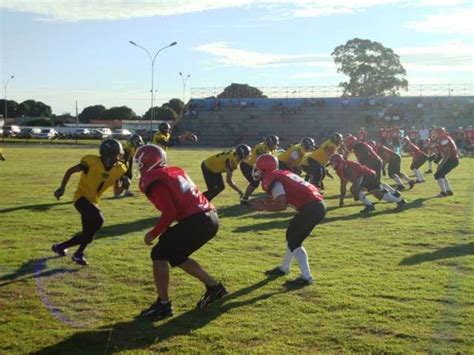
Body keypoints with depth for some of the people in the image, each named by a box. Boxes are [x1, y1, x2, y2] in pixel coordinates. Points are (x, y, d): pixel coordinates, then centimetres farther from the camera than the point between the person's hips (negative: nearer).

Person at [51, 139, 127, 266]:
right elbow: (70, 171, -10)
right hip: (82, 197, -7)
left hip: (93, 201, 7)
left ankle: (60, 247, 33)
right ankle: (79, 254, -12)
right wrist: (62, 188, -18)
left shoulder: (118, 169, -4)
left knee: (88, 234, 10)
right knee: (98, 220, -28)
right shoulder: (92, 162, -20)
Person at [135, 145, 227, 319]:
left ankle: (163, 304, 7)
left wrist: (153, 234, -2)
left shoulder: (155, 182, -6)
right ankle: (214, 286, 27)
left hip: (196, 222, -8)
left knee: (159, 255, 4)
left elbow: (170, 213, -13)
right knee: (176, 256, 24)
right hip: (210, 218, 9)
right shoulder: (175, 172, 19)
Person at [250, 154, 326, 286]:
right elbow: (284, 198, 25)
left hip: (311, 208, -9)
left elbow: (282, 205, -15)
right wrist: (264, 201, 21)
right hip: (318, 205, 9)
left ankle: (306, 277, -5)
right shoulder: (282, 174, 22)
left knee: (293, 241, 1)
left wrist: (263, 207, -2)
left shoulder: (272, 179, -7)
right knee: (292, 236, 23)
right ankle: (284, 268, 38)